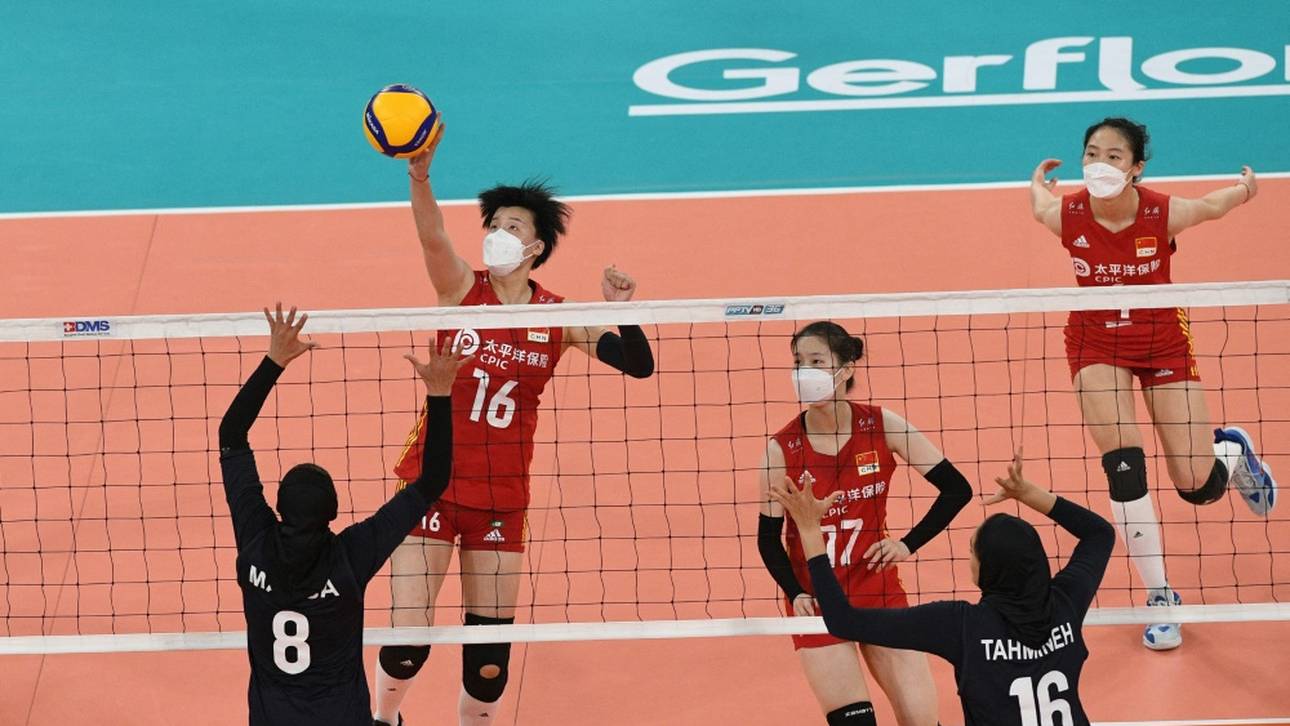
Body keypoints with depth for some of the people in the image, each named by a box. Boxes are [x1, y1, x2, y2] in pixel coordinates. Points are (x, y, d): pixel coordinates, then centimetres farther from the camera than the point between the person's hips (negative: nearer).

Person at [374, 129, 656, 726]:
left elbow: (639, 365, -3)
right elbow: (433, 236, -26)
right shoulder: (462, 289, -5)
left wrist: (619, 310, -22)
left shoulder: (557, 317, 0)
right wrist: (419, 176, -45)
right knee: (407, 642, -7)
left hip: (502, 495, 2)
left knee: (490, 651, 4)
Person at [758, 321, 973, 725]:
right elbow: (768, 537, -2)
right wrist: (796, 594, -17)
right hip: (817, 602, -1)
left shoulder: (881, 426, -8)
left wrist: (909, 544, -12)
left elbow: (957, 489, -3)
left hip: (879, 591, 2)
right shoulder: (781, 449, -10)